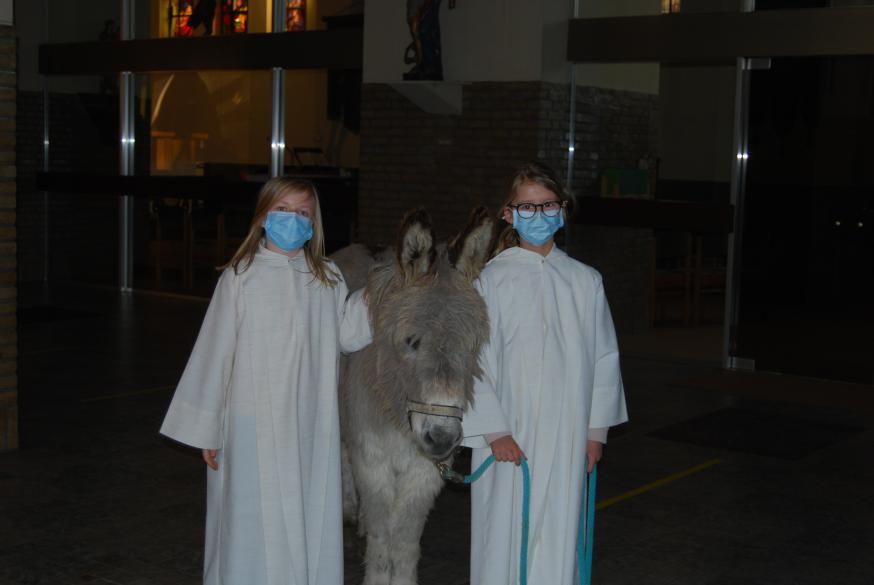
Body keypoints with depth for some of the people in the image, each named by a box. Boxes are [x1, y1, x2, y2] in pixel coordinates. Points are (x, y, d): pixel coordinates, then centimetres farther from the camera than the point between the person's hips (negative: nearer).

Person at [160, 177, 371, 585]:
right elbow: (214, 354, -2)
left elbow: (348, 336, 12)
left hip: (312, 428, 3)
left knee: (312, 521, 11)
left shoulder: (327, 278, 5)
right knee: (254, 524, 5)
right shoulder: (240, 277, -5)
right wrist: (206, 429, -1)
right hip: (254, 426, -3)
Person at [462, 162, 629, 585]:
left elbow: (604, 358, 9)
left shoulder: (586, 281, 4)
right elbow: (473, 361, -5)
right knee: (504, 536, 4)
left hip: (566, 439, 2)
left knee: (557, 536, 7)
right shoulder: (490, 280, -4)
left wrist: (596, 430, 6)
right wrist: (494, 431, -10)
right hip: (509, 438, -2)